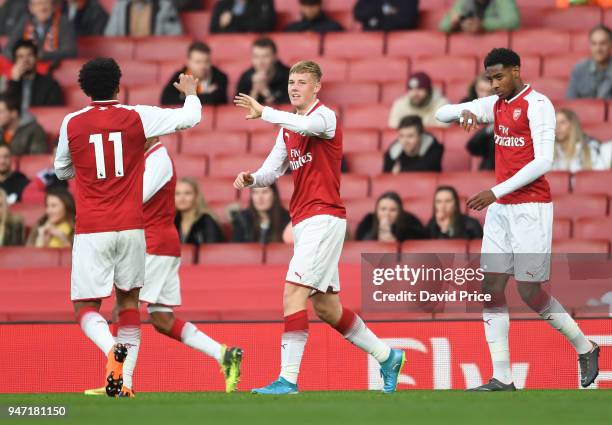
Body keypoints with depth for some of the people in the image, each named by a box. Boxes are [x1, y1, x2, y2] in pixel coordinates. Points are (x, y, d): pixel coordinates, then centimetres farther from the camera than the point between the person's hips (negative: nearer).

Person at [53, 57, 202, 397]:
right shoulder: (137, 117, -2)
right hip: (131, 228, 1)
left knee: (86, 307, 3)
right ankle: (124, 381, 9)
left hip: (91, 230, -1)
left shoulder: (72, 124, 0)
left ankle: (112, 348, -29)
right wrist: (190, 92, 25)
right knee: (129, 300, 17)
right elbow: (191, 118, 4)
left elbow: (62, 171, 15)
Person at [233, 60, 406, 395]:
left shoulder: (325, 117, -9)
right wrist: (250, 179, -5)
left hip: (323, 217, -9)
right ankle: (387, 357, 26)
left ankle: (288, 379, -21)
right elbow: (271, 171, 16)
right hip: (303, 220, 9)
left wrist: (262, 112, -38)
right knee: (326, 307, 11)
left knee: (294, 290, -18)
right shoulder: (288, 127, 17)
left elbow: (306, 125, -33)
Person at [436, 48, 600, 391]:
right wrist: (464, 112, -10)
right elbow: (442, 114, 14)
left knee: (530, 292, -4)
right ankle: (502, 379, -2)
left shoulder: (537, 104, -11)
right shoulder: (496, 105, 12)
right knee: (491, 288, -1)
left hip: (532, 208, -8)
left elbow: (543, 161, -19)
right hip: (500, 208, 8)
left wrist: (496, 192, -22)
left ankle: (585, 348, 17)